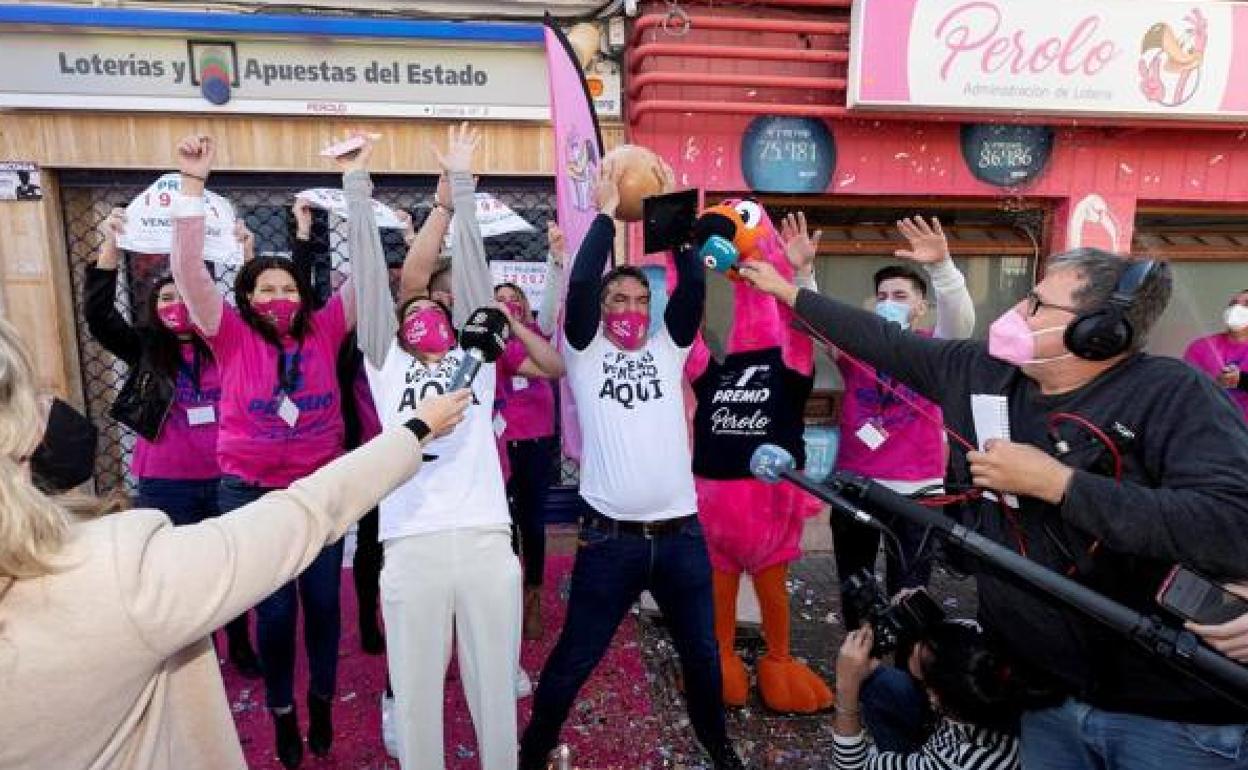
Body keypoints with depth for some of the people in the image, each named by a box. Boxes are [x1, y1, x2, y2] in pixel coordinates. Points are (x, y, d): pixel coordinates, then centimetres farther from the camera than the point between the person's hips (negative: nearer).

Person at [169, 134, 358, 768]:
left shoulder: (323, 332, -4)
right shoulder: (233, 338, -6)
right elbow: (189, 271, -17)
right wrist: (193, 183, -25)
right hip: (252, 495, -1)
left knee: (323, 601, 13)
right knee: (275, 609, 9)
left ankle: (322, 701, 36)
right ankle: (282, 710, 34)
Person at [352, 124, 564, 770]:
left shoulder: (475, 358, 16)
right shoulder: (387, 365, 15)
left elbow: (470, 264, 13)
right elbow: (369, 272, 12)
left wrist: (460, 181, 14)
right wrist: (357, 186, 12)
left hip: (486, 540, 1)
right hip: (412, 546, 0)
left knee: (495, 692, 11)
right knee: (416, 696, 9)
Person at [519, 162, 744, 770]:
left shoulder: (667, 347, 10)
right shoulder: (586, 352, 2)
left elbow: (693, 284, -2)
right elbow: (581, 282, -13)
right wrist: (605, 213, -6)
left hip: (681, 531, 3)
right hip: (610, 536, -3)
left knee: (702, 653, 19)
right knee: (575, 659, 9)